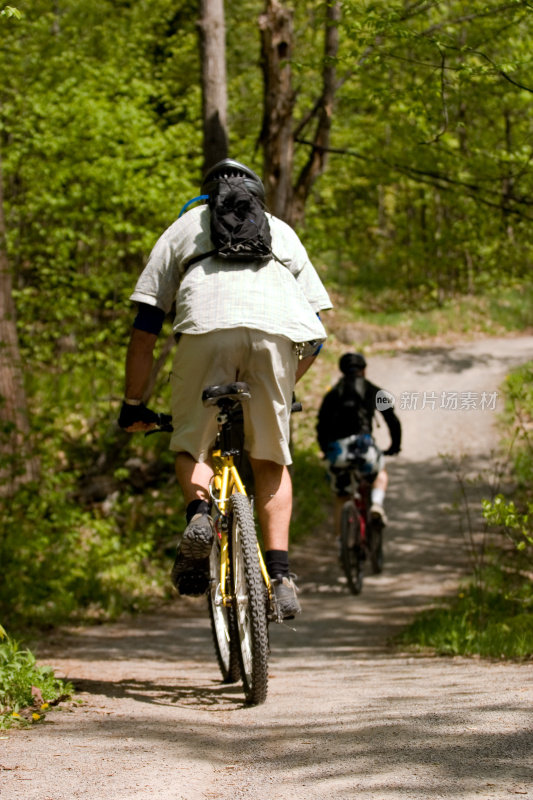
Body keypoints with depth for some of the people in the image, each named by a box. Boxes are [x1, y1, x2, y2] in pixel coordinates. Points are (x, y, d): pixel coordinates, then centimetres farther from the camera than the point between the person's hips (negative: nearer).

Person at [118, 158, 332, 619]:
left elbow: (145, 330, 25)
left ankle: (198, 513, -14)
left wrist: (134, 404, 32)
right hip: (278, 330, 1)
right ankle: (280, 575, 2)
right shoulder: (282, 230, 38)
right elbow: (316, 335, 33)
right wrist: (287, 387, 48)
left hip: (207, 323, -1)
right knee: (271, 459, 14)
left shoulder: (185, 227, 34)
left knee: (192, 445, 15)